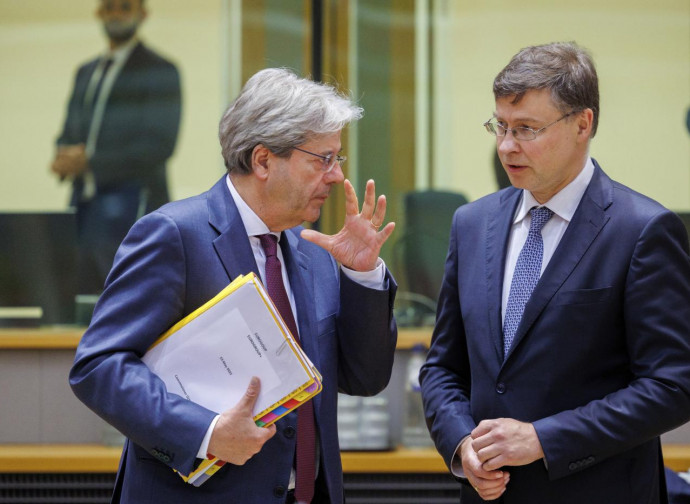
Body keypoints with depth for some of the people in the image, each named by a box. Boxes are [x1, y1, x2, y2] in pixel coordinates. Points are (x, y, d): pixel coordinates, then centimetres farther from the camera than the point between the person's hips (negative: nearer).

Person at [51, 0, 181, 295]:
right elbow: (68, 135, 23)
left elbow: (160, 146, -13)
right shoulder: (87, 73, 19)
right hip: (84, 209, 7)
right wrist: (66, 159, -3)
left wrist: (90, 161, -15)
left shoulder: (159, 72, -4)